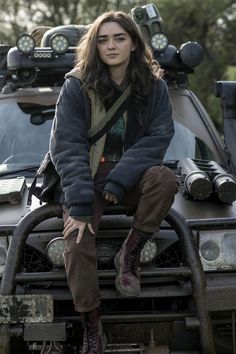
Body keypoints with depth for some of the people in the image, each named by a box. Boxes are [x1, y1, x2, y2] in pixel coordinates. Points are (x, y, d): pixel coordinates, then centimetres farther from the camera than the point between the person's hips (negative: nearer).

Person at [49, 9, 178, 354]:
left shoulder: (153, 86, -1)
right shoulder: (77, 86, -7)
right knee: (77, 245, -24)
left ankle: (129, 256, -12)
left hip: (133, 174, 1)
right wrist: (79, 206, -23)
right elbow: (67, 147, -12)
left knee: (164, 178, -32)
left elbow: (158, 138, -8)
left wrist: (119, 180, -22)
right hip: (87, 178, -1)